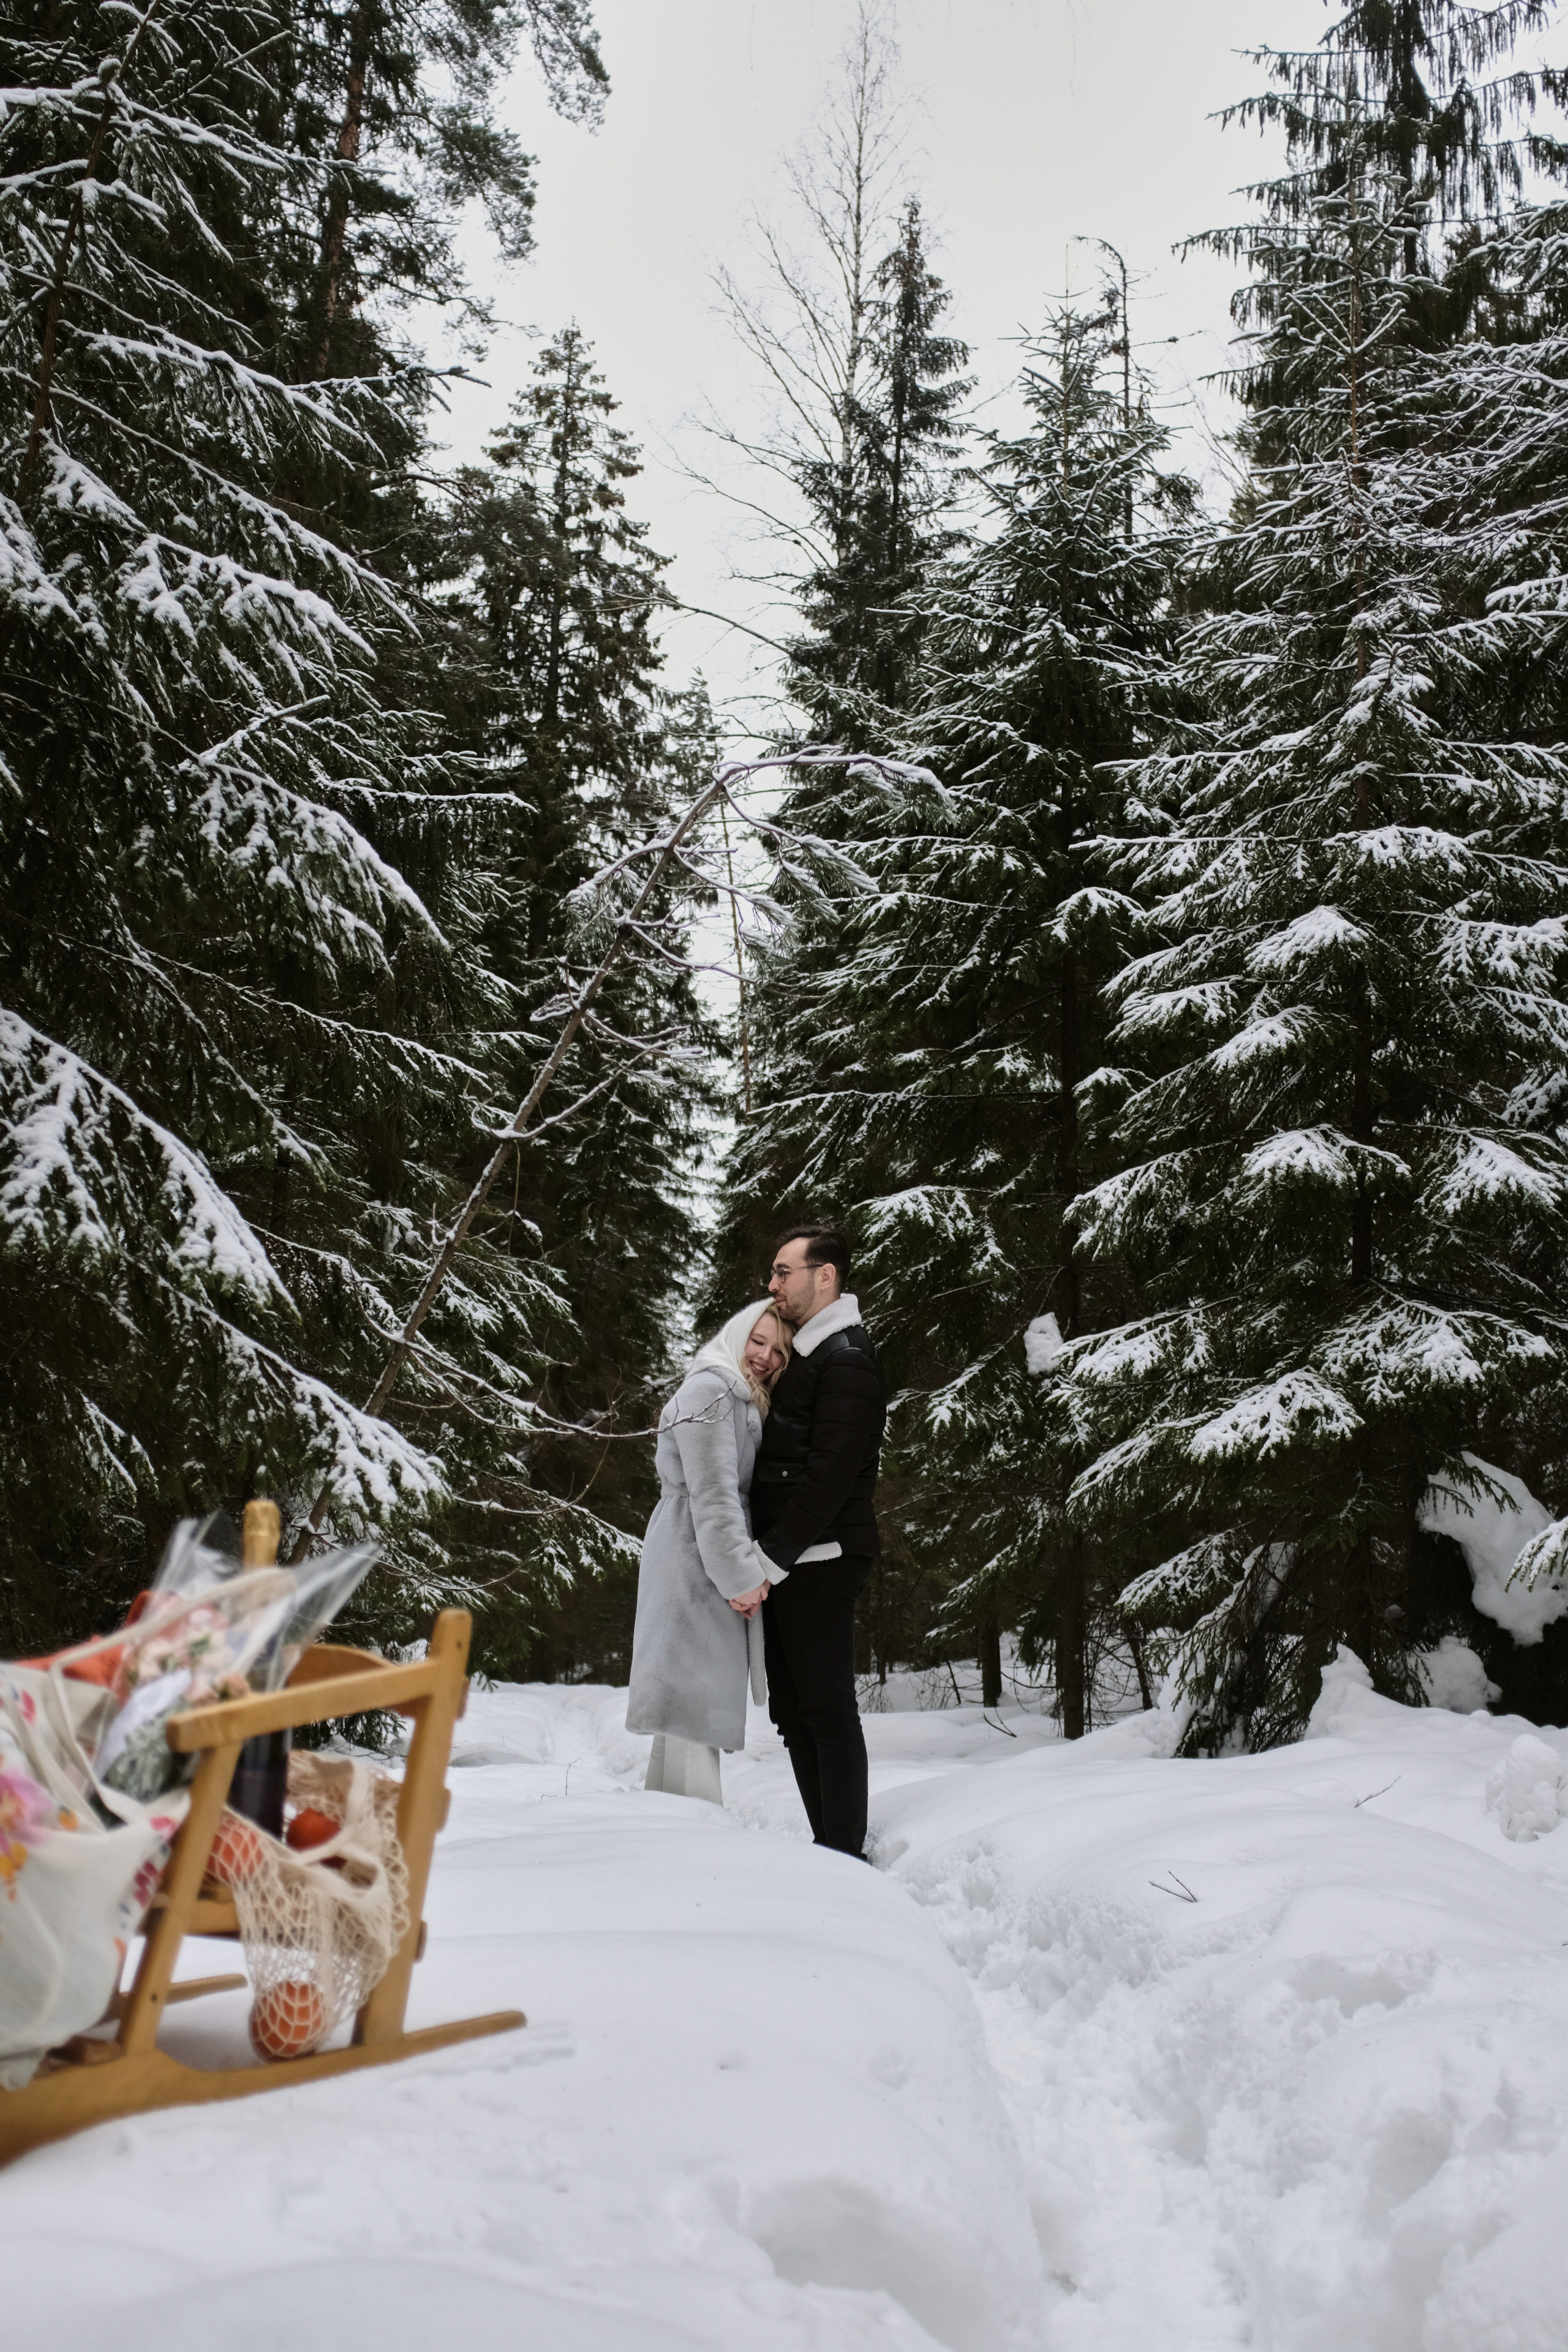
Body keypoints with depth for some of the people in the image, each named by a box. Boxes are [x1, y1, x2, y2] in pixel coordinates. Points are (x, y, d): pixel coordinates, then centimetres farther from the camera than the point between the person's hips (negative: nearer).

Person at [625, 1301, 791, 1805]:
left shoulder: (745, 1402, 19)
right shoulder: (711, 1390, -12)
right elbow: (712, 1495, -18)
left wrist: (749, 1572, 10)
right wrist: (741, 1578, -17)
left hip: (712, 1564, 10)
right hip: (696, 1564, -10)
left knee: (698, 1710, 13)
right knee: (696, 1700, -10)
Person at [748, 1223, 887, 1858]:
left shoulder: (846, 1360, -11)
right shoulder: (804, 1355, 20)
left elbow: (827, 1477, -19)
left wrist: (769, 1560, -19)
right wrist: (764, 1559, 13)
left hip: (819, 1561, -10)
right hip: (786, 1563, 10)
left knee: (827, 1710, -6)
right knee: (792, 1710, 11)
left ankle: (846, 1858, 0)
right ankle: (828, 1848, 19)